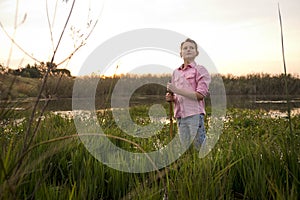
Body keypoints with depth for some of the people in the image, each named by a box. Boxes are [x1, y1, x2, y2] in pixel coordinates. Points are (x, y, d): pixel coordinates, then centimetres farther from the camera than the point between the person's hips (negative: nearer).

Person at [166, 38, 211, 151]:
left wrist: (177, 90, -13)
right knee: (185, 149, 10)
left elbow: (200, 95, -11)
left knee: (200, 147, -4)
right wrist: (170, 98, 4)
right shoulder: (175, 72, 17)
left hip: (195, 114, -6)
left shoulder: (200, 70, -1)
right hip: (180, 116, 6)